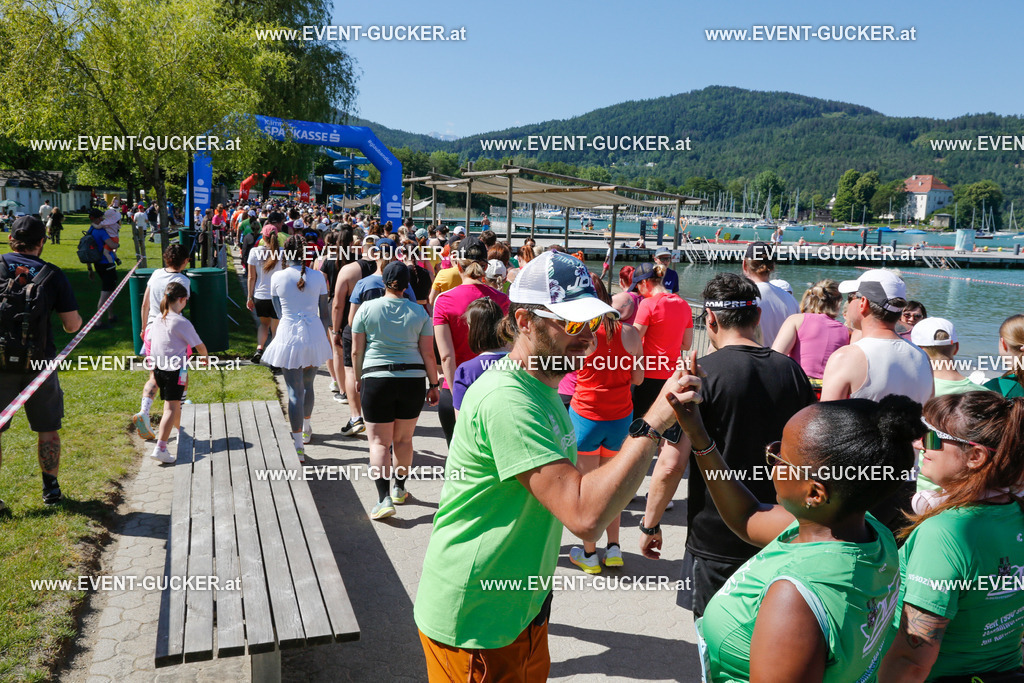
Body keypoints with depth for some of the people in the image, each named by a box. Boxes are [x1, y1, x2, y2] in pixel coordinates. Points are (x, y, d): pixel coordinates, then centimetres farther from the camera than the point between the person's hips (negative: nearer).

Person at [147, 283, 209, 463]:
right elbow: (199, 346, -7)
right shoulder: (182, 322, -13)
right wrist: (205, 357, 14)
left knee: (174, 402, 25)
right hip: (176, 369, -7)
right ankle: (160, 448, -16)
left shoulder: (157, 320, 6)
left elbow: (151, 345, 14)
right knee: (171, 407, -8)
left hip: (159, 368, 7)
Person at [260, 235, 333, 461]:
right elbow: (325, 313, 2)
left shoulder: (277, 277, -4)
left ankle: (299, 446, 0)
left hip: (288, 335, -2)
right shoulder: (318, 277, -2)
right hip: (314, 335, 2)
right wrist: (325, 336, 15)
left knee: (294, 391, 1)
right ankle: (306, 429, 40)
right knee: (308, 385, 21)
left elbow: (279, 312, 5)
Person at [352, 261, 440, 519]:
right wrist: (434, 385, 9)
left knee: (379, 442, 1)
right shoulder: (419, 312, 1)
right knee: (403, 439, 17)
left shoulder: (367, 308, -2)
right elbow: (428, 354, 1)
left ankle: (384, 498, -11)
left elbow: (356, 351, 1)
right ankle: (400, 488, 32)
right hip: (412, 379, 2)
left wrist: (358, 379, 14)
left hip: (376, 379, -2)